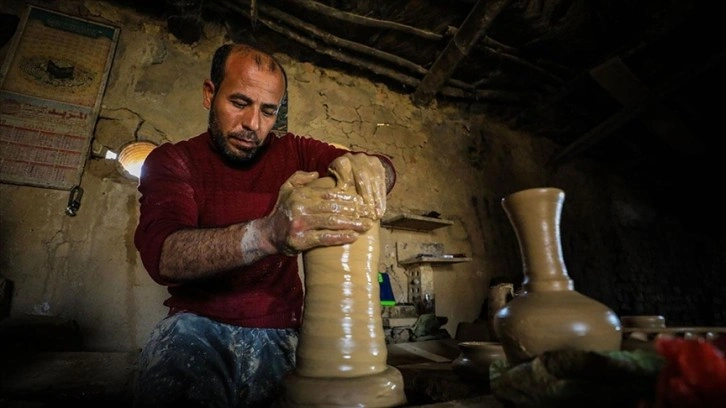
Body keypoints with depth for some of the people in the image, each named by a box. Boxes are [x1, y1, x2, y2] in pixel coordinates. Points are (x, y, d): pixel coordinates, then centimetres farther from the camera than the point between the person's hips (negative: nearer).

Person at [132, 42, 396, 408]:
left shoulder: (293, 153, 3)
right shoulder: (173, 160, -4)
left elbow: (387, 171, -3)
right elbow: (162, 254, -22)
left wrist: (364, 164, -28)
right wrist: (269, 234, -40)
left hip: (281, 331, 2)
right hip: (201, 326, -1)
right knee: (181, 338, -31)